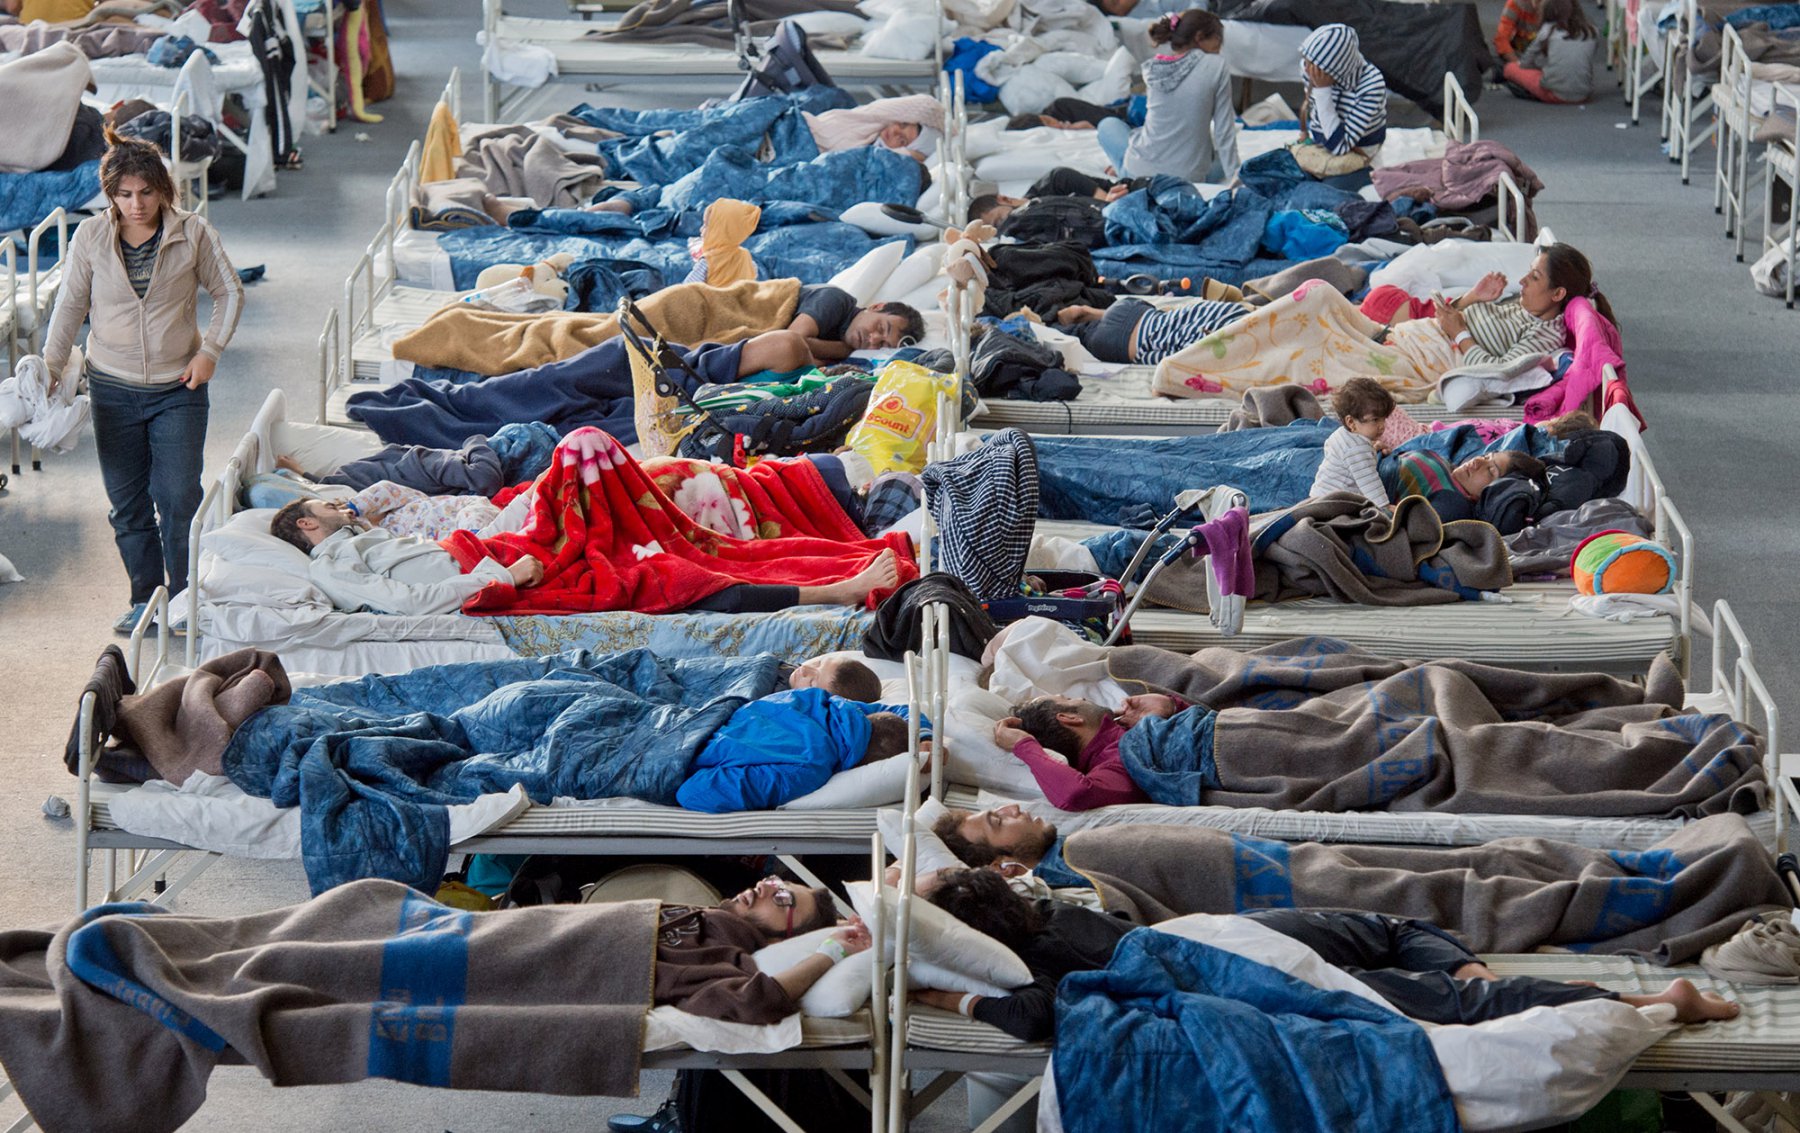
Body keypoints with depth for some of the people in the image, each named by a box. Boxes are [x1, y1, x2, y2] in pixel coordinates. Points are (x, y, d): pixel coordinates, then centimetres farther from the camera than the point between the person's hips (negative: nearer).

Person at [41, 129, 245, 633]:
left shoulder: (192, 232, -7)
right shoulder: (90, 237, -4)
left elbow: (229, 293, 4)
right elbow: (70, 307, 4)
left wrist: (210, 350, -6)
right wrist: (49, 371, -1)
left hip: (178, 388, -2)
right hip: (113, 389, 2)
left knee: (179, 497, -6)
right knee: (127, 502, 7)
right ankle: (145, 597, 20)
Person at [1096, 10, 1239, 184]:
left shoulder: (1152, 69, -1)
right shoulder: (1216, 66, -10)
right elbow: (1224, 132, -8)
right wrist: (1234, 177, -1)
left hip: (1139, 173, 1)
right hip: (1190, 176, -1)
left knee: (1108, 125, 30)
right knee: (1223, 157, 33)